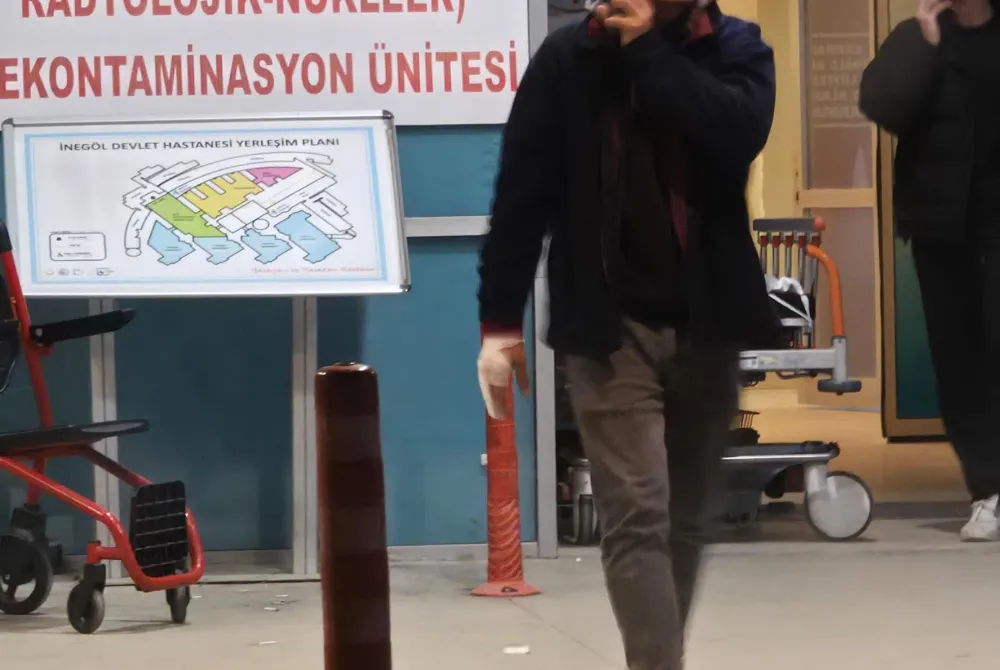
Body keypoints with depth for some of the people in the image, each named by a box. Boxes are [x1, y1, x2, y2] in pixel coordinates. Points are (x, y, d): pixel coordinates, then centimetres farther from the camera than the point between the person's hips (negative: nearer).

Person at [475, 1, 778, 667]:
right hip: (613, 325, -3)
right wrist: (500, 321, -5)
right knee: (637, 516, -11)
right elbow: (522, 192, -2)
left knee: (685, 517, 12)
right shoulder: (570, 58, -2)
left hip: (706, 323, 3)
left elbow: (742, 130, -19)